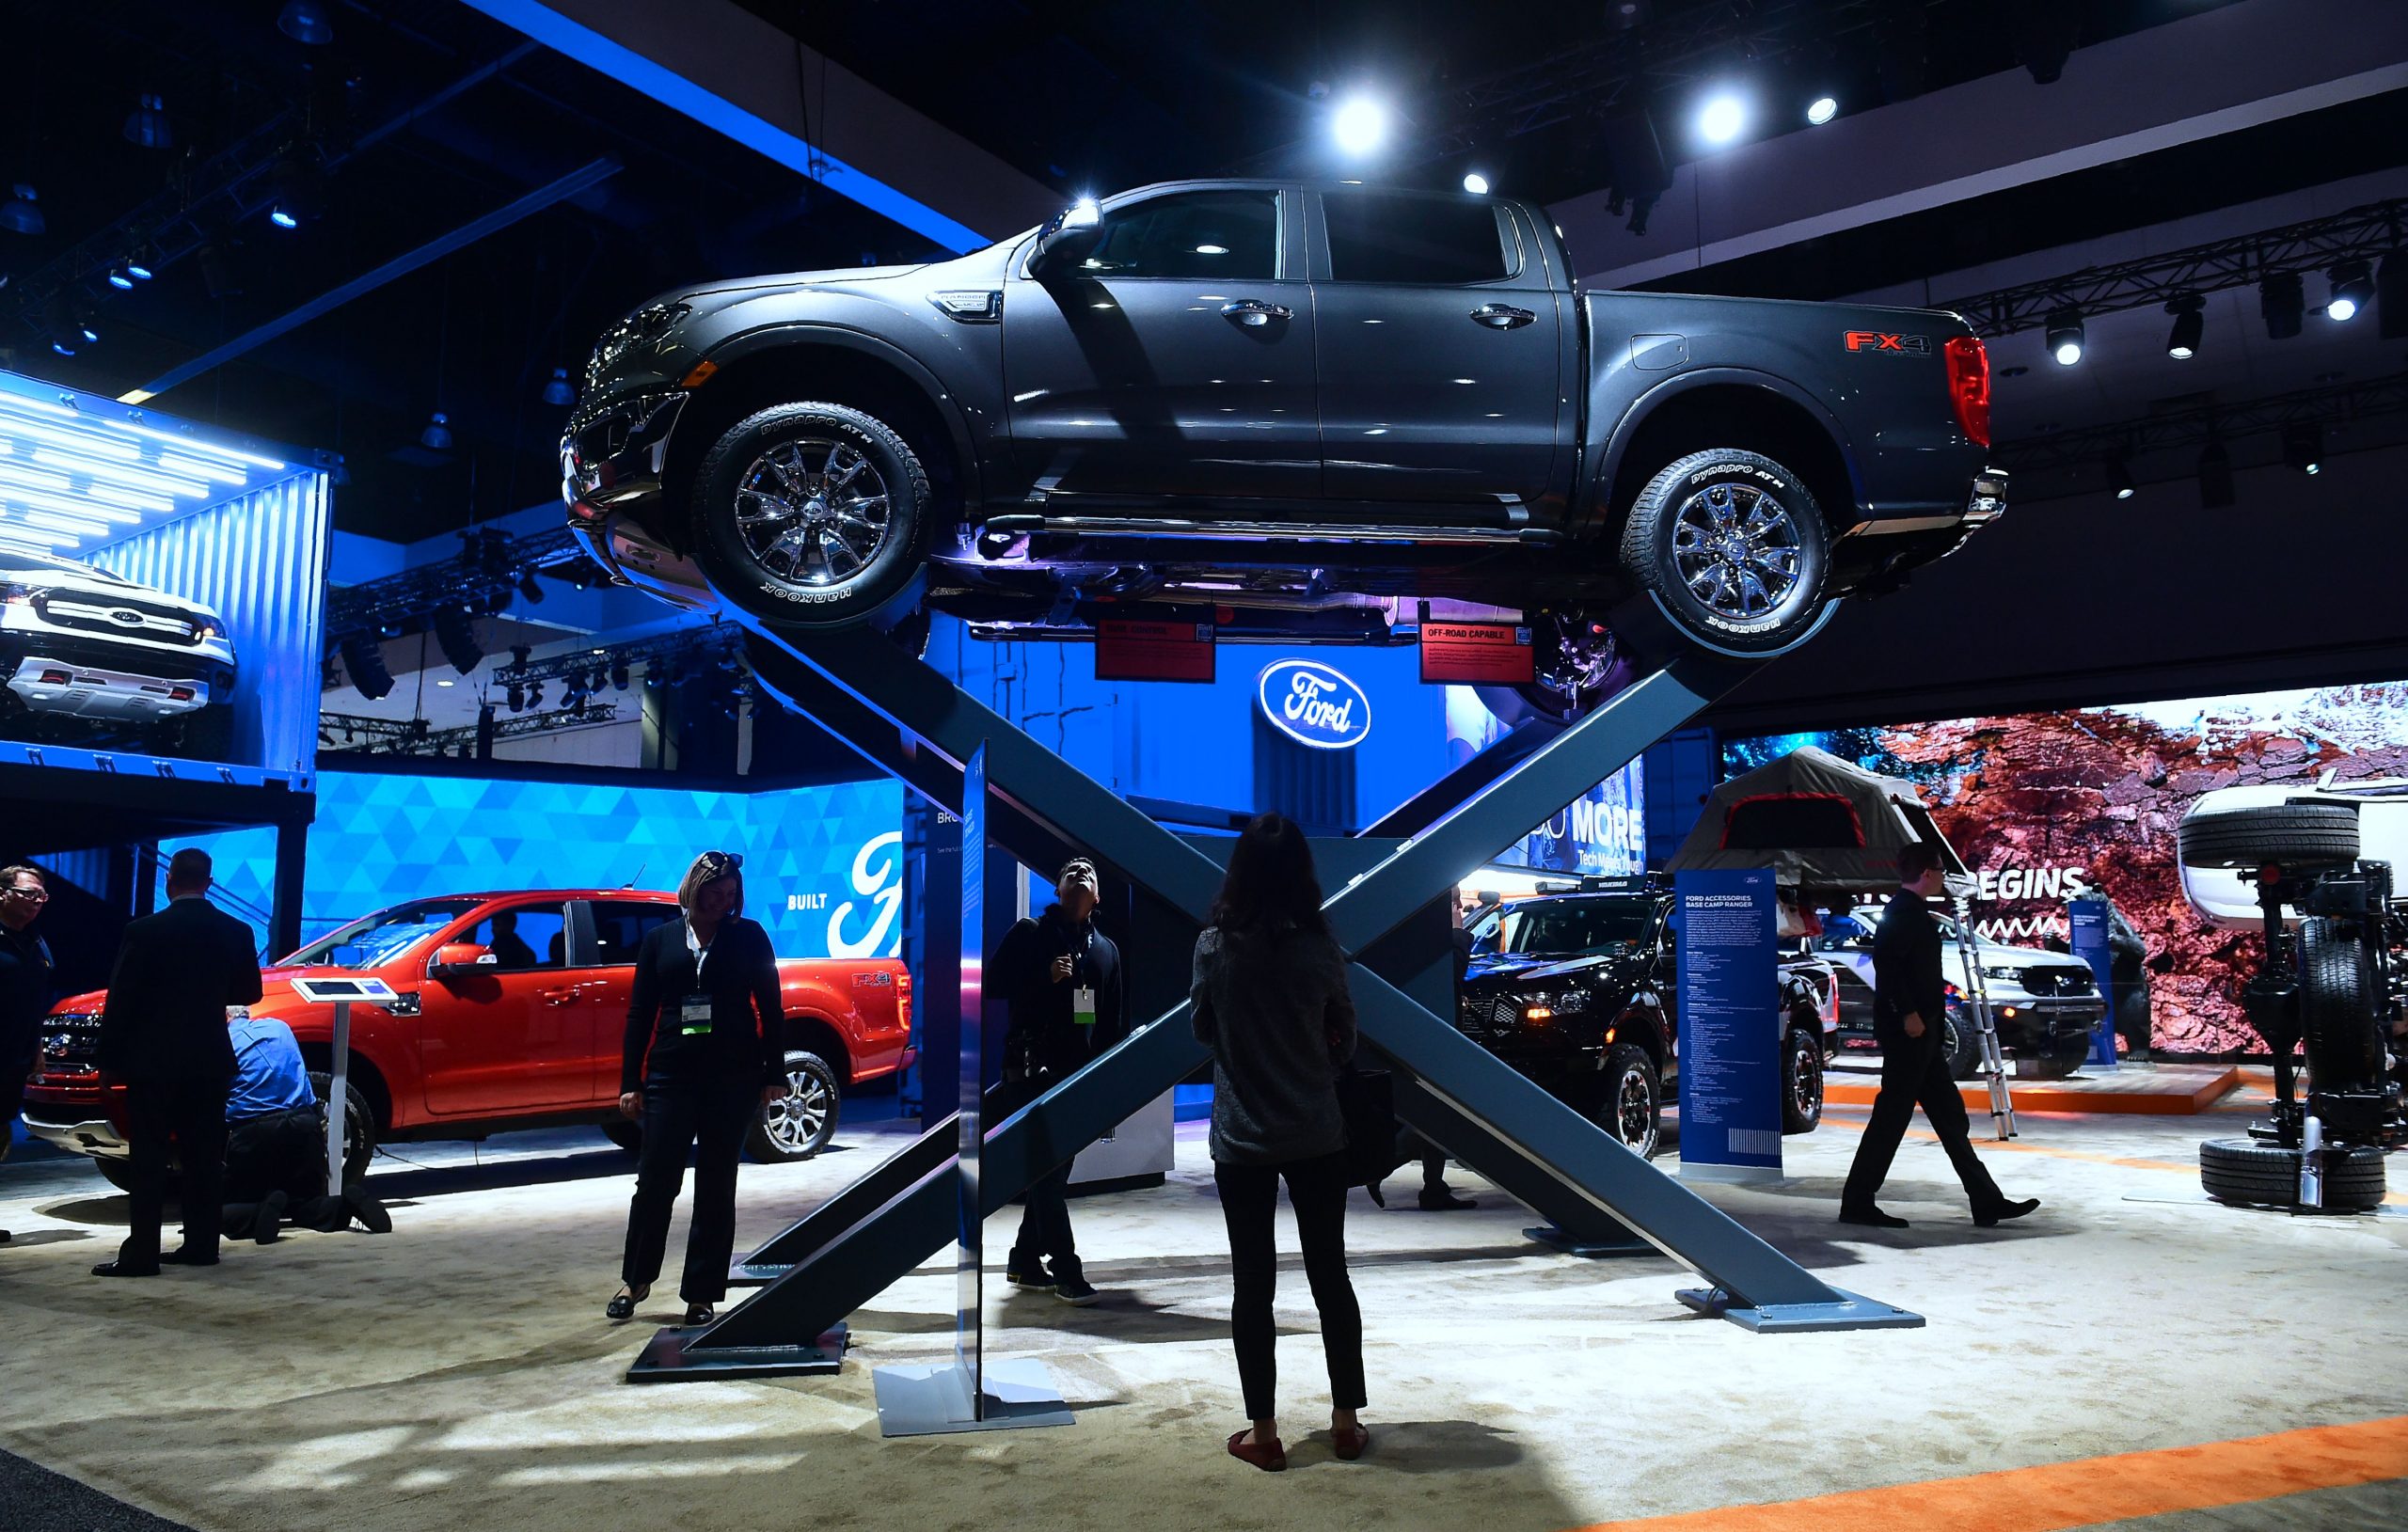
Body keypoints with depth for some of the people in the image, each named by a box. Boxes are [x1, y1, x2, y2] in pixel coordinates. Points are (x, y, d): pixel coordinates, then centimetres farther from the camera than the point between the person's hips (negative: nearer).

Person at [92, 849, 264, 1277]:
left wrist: (109, 1060, 0)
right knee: (204, 1157, 9)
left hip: (153, 1060, -3)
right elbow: (249, 992, 10)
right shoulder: (236, 932, 1)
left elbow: (120, 999, -7)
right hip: (210, 1060, 4)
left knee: (148, 1160, 0)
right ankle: (201, 1245, 13)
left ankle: (141, 1253, -1)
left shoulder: (145, 931, -9)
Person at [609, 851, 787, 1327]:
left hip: (732, 1078, -1)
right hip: (670, 1074, 1)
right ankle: (636, 1280, 24)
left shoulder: (749, 937, 4)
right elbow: (639, 1014, 8)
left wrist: (773, 1073, -2)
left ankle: (701, 1294, 15)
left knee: (716, 1187, 5)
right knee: (655, 1181, 2)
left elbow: (770, 1008, 4)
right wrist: (630, 1082, 3)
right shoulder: (660, 939, 8)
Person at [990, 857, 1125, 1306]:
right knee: (1047, 1171, -9)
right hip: (1032, 1068, -6)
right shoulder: (1029, 934, 2)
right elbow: (995, 981, -4)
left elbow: (1114, 1020, 16)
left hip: (1078, 1073, 6)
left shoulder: (1106, 949, 16)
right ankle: (1065, 1270, -9)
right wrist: (1046, 977, -15)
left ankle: (1025, 1261, 21)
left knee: (1055, 1172, 9)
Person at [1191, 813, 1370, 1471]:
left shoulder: (1215, 946, -10)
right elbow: (1343, 1041, 3)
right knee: (1331, 1274, 12)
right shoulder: (1320, 948, -8)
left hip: (1242, 1140, -1)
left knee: (1253, 1284, 7)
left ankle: (1264, 1434, 15)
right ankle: (1346, 1423, 21)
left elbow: (1203, 1029, 4)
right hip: (1317, 1136, 1)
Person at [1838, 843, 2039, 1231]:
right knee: (1892, 1115, -6)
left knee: (1949, 1114, 12)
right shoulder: (1903, 912, -14)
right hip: (1908, 1029, -11)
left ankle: (1987, 1202, 18)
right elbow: (1886, 962, -26)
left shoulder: (1912, 911, 17)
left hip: (1919, 1030, 11)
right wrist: (1908, 1013, -26)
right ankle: (1857, 1203, 0)